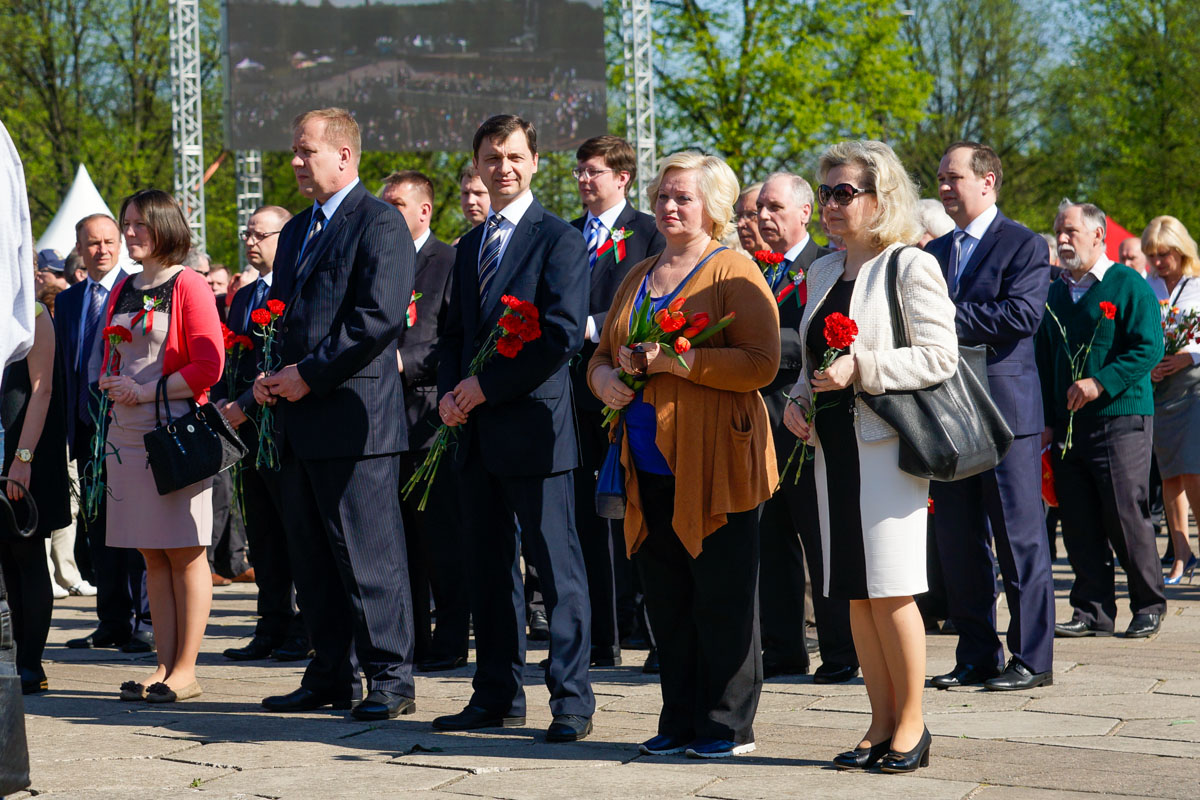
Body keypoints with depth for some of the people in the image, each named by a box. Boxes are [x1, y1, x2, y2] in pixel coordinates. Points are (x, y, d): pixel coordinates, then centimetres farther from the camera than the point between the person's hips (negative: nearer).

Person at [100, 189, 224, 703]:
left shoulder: (188, 286, -5)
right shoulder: (122, 291, 16)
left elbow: (208, 366, -11)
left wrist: (146, 391, -15)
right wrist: (110, 385, 4)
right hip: (127, 433, 7)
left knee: (184, 555, -3)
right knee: (152, 557, 8)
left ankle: (185, 670, 1)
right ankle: (164, 665, 12)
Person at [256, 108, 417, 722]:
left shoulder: (379, 223, -7)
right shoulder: (296, 230, 21)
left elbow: (379, 317, -17)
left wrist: (309, 374, -15)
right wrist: (268, 376, 7)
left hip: (354, 415, -9)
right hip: (299, 419, 9)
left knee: (368, 554, -6)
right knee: (310, 554, 12)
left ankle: (390, 679, 0)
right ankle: (328, 677, 20)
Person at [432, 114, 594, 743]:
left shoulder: (558, 239, -5)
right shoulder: (470, 246, 19)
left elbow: (562, 335, -14)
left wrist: (485, 385, -14)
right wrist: (449, 393, 2)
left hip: (534, 426, -7)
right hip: (477, 432, 7)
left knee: (557, 567, -4)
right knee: (488, 566, 11)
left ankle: (571, 699, 0)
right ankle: (498, 696, 18)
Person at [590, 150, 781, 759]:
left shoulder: (735, 274, -3)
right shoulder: (638, 278, 20)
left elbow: (761, 364, -14)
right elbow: (604, 353, 26)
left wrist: (680, 360, -20)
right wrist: (604, 376, 2)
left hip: (714, 468, -7)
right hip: (651, 470, 7)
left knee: (722, 601, -2)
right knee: (666, 601, 9)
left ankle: (727, 725, 6)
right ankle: (679, 721, 18)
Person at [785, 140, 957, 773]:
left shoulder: (910, 266, -6)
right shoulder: (822, 271, 16)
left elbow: (939, 357, -13)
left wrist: (862, 367, -20)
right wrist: (799, 399, 6)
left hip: (886, 442, -7)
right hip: (833, 443, 7)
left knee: (889, 590, -5)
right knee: (855, 594, 8)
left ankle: (911, 722, 7)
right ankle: (882, 723, 16)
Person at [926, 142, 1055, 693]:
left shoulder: (1023, 245, -3)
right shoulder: (933, 253, 17)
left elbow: (1022, 315, -17)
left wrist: (948, 314, -16)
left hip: (1006, 409, -6)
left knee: (1020, 541, -2)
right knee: (958, 543, 8)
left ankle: (1031, 658, 4)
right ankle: (977, 657, 16)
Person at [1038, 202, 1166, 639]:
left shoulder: (1129, 286, -2)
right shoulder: (1055, 294, 16)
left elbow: (1149, 348, -11)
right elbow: (1042, 361, 19)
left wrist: (1101, 383, -18)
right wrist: (1046, 420, 12)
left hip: (1120, 421, -6)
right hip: (1068, 425, 6)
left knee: (1126, 517, -5)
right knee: (1079, 524, 3)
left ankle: (1149, 606, 8)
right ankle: (1093, 612, 8)